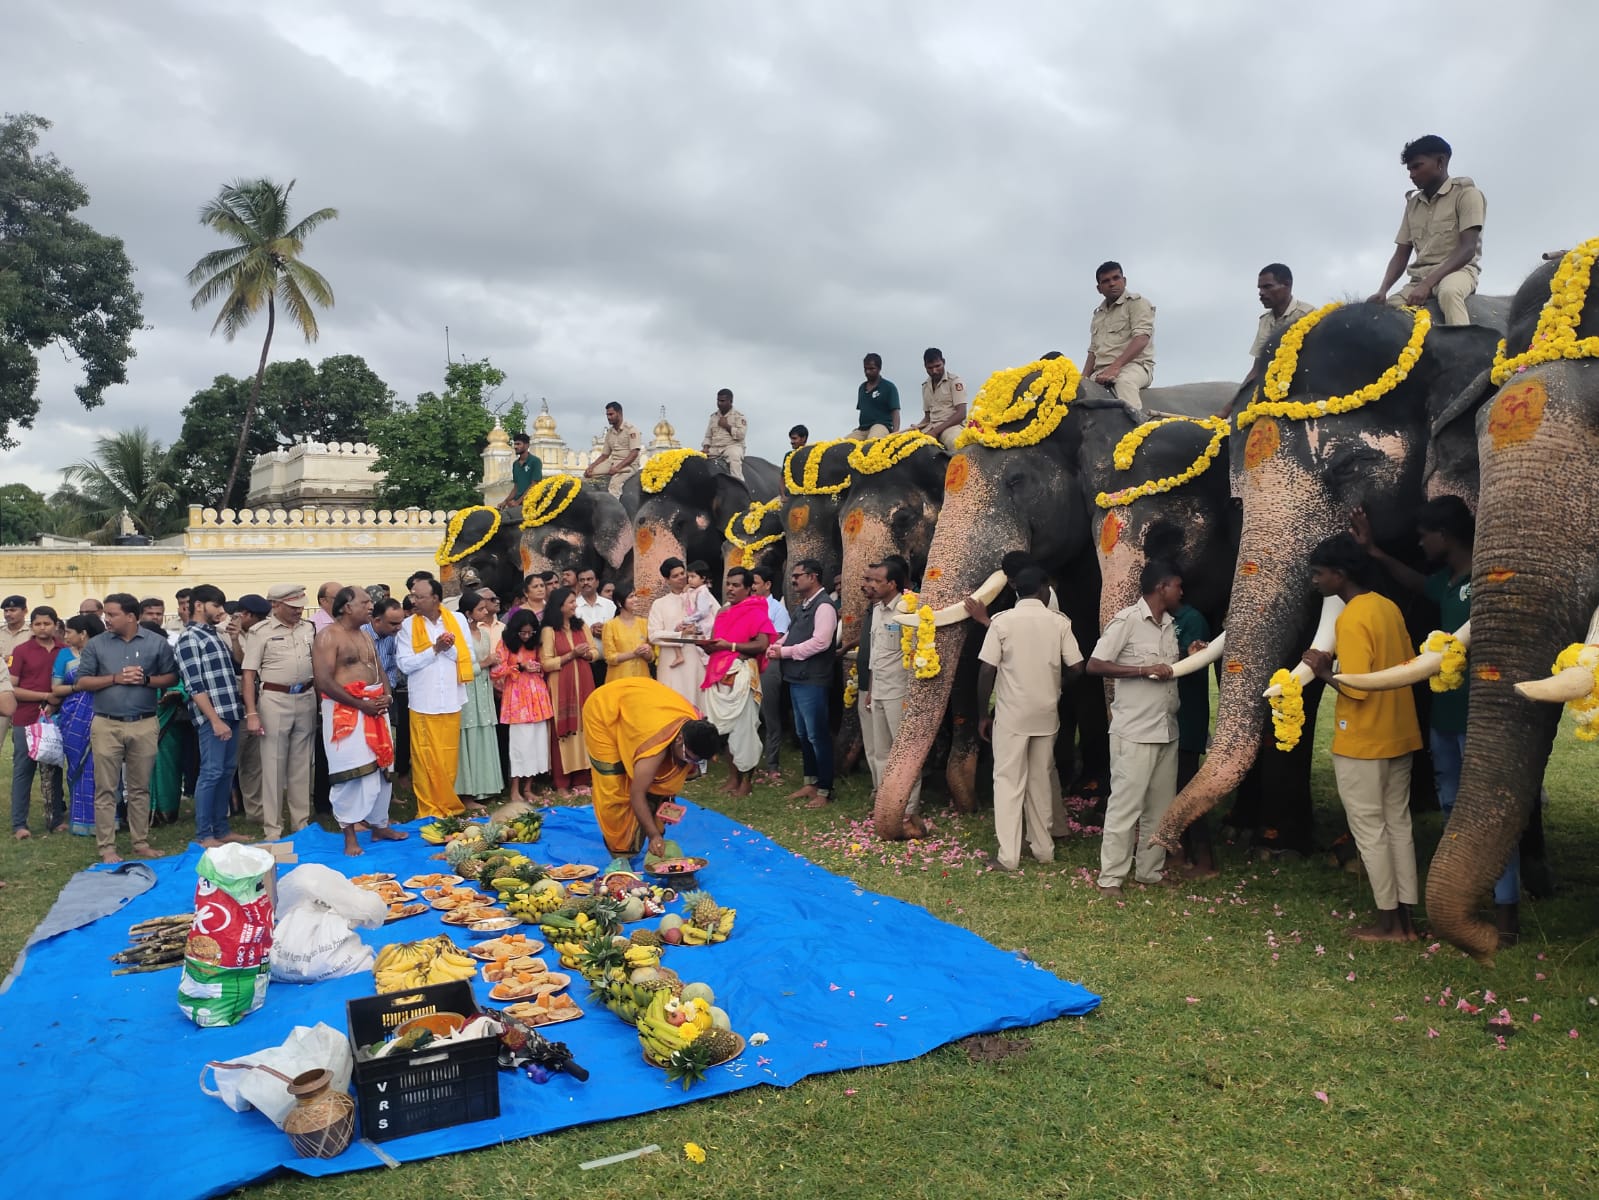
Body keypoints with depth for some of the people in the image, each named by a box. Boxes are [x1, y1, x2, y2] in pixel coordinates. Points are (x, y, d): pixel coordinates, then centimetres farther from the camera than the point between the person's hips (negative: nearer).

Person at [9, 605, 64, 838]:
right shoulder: (20, 651, -1)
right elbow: (12, 689, -4)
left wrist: (56, 705, -4)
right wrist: (46, 696, -13)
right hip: (26, 721, -3)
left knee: (54, 771, 9)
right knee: (23, 771, 2)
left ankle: (56, 820, 15)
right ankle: (19, 825, 6)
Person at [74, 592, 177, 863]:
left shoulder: (157, 643, 2)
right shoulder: (96, 644, 3)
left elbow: (172, 678, 5)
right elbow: (82, 682, 2)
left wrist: (146, 680, -12)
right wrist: (115, 679, -11)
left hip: (144, 725, 0)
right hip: (106, 725, 0)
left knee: (140, 788, 10)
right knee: (106, 789, 2)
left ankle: (141, 842, 18)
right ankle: (107, 847, 9)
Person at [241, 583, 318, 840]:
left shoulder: (309, 629, 9)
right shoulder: (261, 632, -4)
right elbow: (249, 674, -6)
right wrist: (251, 713, -12)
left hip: (306, 699, 4)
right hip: (274, 699, -4)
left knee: (302, 766, 11)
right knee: (274, 766, 2)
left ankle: (302, 824, 22)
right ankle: (273, 830, 10)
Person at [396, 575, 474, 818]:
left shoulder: (456, 620, 2)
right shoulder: (407, 625, -2)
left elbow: (467, 656, 2)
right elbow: (404, 663, -8)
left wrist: (448, 648, -15)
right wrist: (434, 649, -13)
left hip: (451, 701, 2)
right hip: (424, 704, -1)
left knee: (449, 757, 8)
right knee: (425, 759, 2)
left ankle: (447, 803, 21)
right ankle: (429, 809, 12)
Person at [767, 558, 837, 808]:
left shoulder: (824, 605, -15)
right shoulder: (802, 605, 15)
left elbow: (820, 642, -24)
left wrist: (784, 652, -18)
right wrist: (777, 646, -1)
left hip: (812, 681, -10)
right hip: (796, 679, 10)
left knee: (817, 735, -2)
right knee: (803, 734, 17)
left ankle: (824, 791, 7)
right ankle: (811, 783, 28)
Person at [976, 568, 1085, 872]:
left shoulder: (1002, 621, -7)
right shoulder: (1059, 622, -1)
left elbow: (987, 671, -10)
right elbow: (1076, 668, -4)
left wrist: (983, 715, -1)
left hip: (1011, 715, -3)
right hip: (1046, 714, 3)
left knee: (1009, 782, 2)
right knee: (1040, 781, 16)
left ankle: (1008, 856, 1)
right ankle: (1043, 847, 24)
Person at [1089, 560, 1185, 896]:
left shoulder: (1170, 625, 12)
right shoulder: (1127, 620, -11)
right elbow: (1094, 665, -15)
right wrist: (1145, 670, -18)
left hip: (1167, 729, 8)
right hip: (1134, 731, -7)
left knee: (1161, 805, 11)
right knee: (1125, 804, -4)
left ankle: (1150, 870, 22)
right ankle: (1111, 877, 4)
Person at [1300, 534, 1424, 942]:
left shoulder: (1351, 619, -20)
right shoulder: (1388, 607, 7)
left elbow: (1356, 689, -25)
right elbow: (1407, 667, 16)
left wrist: (1323, 671, -8)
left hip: (1362, 742, -9)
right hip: (1397, 736, 9)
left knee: (1370, 831, 3)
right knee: (1398, 824, 13)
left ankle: (1389, 922, 11)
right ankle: (1405, 919, 20)